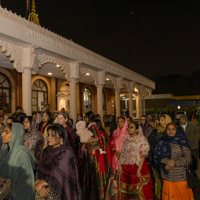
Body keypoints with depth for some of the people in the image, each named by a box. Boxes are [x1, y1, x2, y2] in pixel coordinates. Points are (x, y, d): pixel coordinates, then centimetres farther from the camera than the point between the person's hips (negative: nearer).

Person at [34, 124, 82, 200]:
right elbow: (39, 172, 0)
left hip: (59, 193, -4)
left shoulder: (67, 152, -14)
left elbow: (60, 175, -19)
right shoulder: (46, 151, 3)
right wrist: (39, 187, -16)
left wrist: (42, 183, -12)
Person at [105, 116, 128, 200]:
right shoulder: (115, 132, 10)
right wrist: (115, 151, -6)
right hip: (116, 157, 3)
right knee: (115, 176, 4)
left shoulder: (128, 132, -3)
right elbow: (112, 144, 12)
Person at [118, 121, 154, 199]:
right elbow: (123, 153, 8)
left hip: (137, 166, -5)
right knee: (126, 189, 12)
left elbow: (142, 156, -13)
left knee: (139, 190, 3)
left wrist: (139, 170, -17)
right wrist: (120, 164, 2)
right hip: (126, 168, 5)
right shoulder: (126, 138, 6)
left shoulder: (142, 139, -9)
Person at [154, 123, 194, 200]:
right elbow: (157, 156, 1)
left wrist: (174, 163, -15)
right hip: (167, 176, 1)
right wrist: (167, 161, -16)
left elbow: (188, 158, -4)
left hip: (180, 176, 0)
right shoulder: (161, 141, 0)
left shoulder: (181, 141, -3)